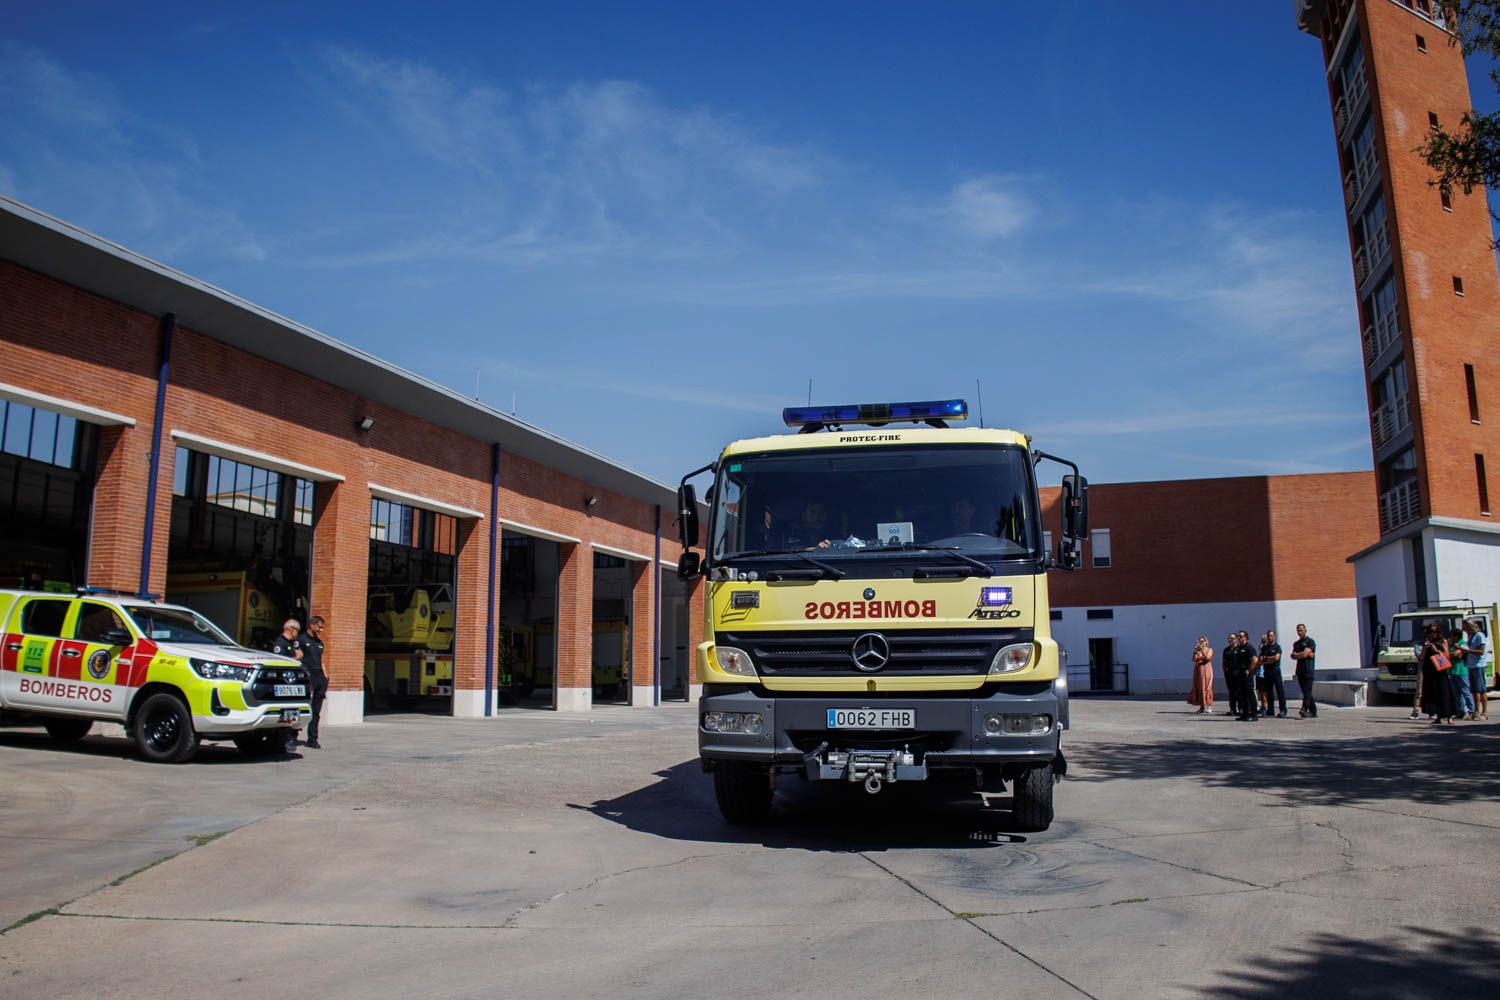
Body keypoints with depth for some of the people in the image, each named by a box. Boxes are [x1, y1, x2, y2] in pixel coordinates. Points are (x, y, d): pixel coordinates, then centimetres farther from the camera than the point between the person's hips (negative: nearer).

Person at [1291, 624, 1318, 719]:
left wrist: (1296, 654, 4)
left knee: (1307, 691, -14)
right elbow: (1293, 656, 9)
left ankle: (1304, 710, -24)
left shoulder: (1310, 641, -3)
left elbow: (1304, 654, -13)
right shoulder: (1296, 643, 19)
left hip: (1308, 670, -7)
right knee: (1306, 692, 8)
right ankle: (1313, 711, 13)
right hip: (1300, 671, 7)